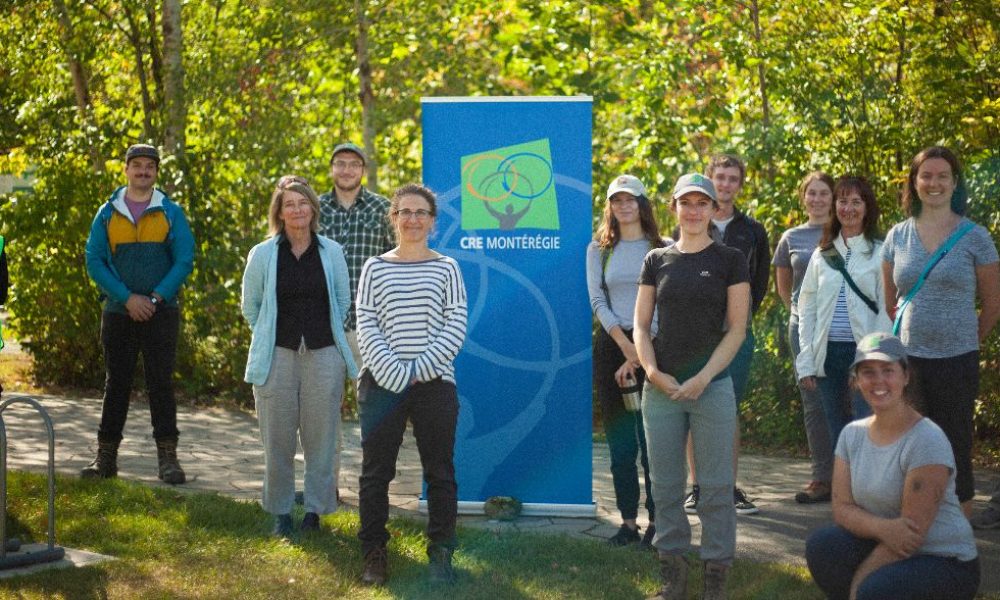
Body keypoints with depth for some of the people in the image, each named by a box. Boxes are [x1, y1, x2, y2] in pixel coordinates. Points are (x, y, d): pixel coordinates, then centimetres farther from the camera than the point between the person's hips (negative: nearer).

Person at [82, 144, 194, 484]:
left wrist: (155, 297, -13)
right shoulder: (108, 213, 6)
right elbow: (94, 261, -1)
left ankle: (168, 457, 2)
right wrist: (127, 297, -12)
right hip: (118, 312, 1)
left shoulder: (171, 213, 4)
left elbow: (184, 261, -2)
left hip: (161, 312, -1)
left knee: (161, 382, -2)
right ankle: (106, 457, 12)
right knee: (116, 383, 7)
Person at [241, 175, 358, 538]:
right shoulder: (262, 255, 1)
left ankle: (315, 510, 15)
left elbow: (343, 301, 15)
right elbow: (250, 306, 11)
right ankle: (280, 513, 15)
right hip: (277, 357, -1)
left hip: (323, 355, 1)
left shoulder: (331, 252, 4)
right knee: (278, 440, 3)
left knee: (321, 437, 3)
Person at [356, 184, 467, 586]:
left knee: (440, 472, 4)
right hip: (382, 383, 0)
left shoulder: (446, 269, 6)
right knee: (376, 471, 5)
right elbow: (366, 327, -1)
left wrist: (420, 369, -13)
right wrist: (394, 373, -14)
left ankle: (441, 556, 14)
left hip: (435, 383, 0)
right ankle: (374, 556, 15)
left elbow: (456, 326, -2)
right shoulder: (375, 268, 6)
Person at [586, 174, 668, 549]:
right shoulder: (599, 249, 10)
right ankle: (628, 522, 10)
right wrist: (626, 347, -10)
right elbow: (597, 300, 2)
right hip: (612, 346, 2)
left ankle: (655, 522, 1)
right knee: (620, 442, 4)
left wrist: (641, 353, -13)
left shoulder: (663, 249, 3)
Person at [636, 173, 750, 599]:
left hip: (711, 385, -3)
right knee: (666, 485, 7)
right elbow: (641, 325, 9)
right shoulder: (656, 261, 9)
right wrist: (653, 372, -7)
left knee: (715, 486, 1)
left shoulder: (729, 260, 2)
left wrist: (702, 379, -10)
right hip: (661, 387, 3)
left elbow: (736, 329, -2)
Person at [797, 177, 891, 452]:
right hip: (828, 353, 4)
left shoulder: (880, 253, -1)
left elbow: (887, 309, -4)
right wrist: (805, 364, 5)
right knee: (837, 433, 10)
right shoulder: (822, 255, 13)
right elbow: (807, 310, 13)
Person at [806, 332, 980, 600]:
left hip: (946, 563, -6)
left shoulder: (927, 440, -18)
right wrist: (882, 527, -25)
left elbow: (914, 528, -19)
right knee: (821, 545, -20)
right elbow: (842, 507, -2)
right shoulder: (852, 434, 3)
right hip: (888, 549, 6)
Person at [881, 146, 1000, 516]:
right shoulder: (898, 236, 7)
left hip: (956, 360, -2)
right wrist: (903, 339, 11)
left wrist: (966, 341, 10)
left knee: (955, 445, 3)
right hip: (908, 358, 3)